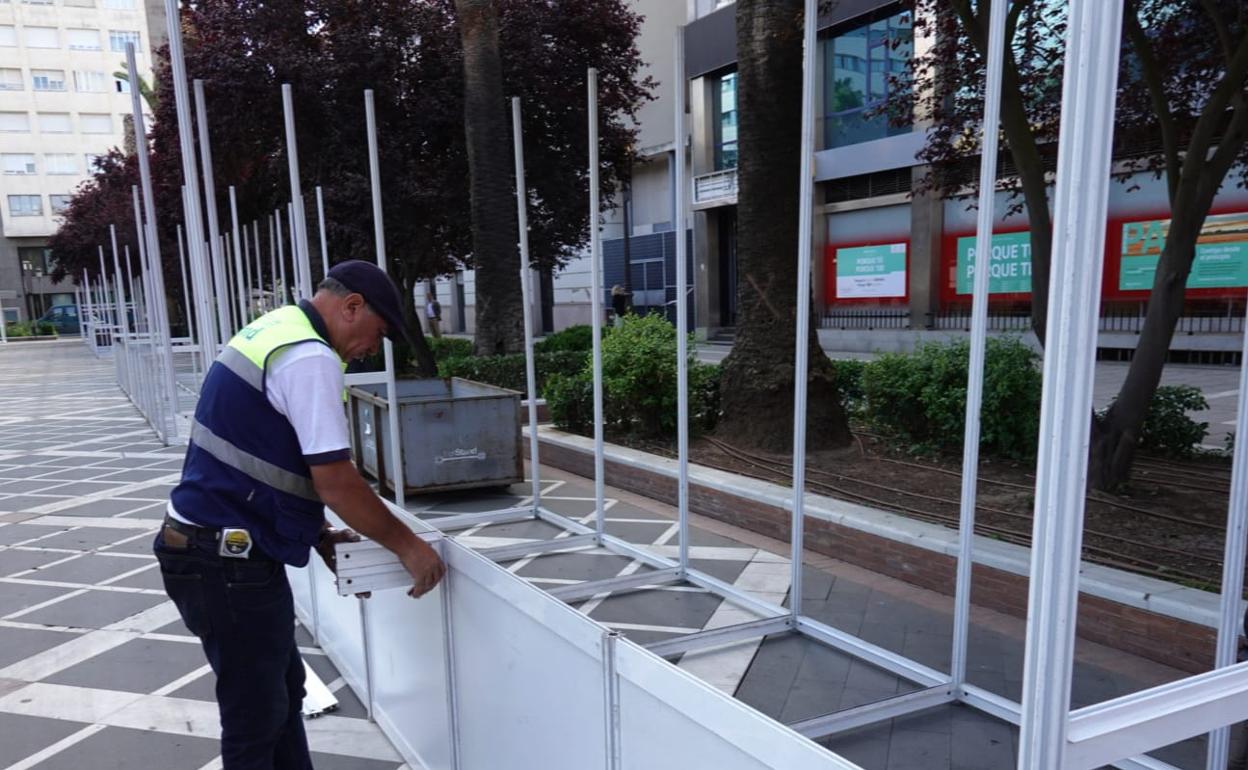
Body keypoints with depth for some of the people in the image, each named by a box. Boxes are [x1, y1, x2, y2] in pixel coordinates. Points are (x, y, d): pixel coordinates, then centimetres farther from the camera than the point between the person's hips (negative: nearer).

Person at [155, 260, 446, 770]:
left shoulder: (273, 331, 12)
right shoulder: (310, 358, -19)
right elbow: (335, 480, -22)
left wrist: (317, 534, 14)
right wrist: (407, 546, -10)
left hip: (214, 548, 10)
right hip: (228, 562, -10)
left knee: (282, 691, 20)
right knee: (256, 717, 4)